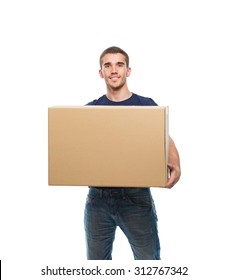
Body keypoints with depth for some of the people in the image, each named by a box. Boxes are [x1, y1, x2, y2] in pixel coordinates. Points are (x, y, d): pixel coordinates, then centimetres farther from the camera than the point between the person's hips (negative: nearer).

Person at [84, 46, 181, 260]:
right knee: (96, 262, 12)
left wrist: (174, 167, -18)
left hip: (136, 194, -2)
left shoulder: (147, 106, 1)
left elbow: (166, 142, 3)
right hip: (99, 196, 2)